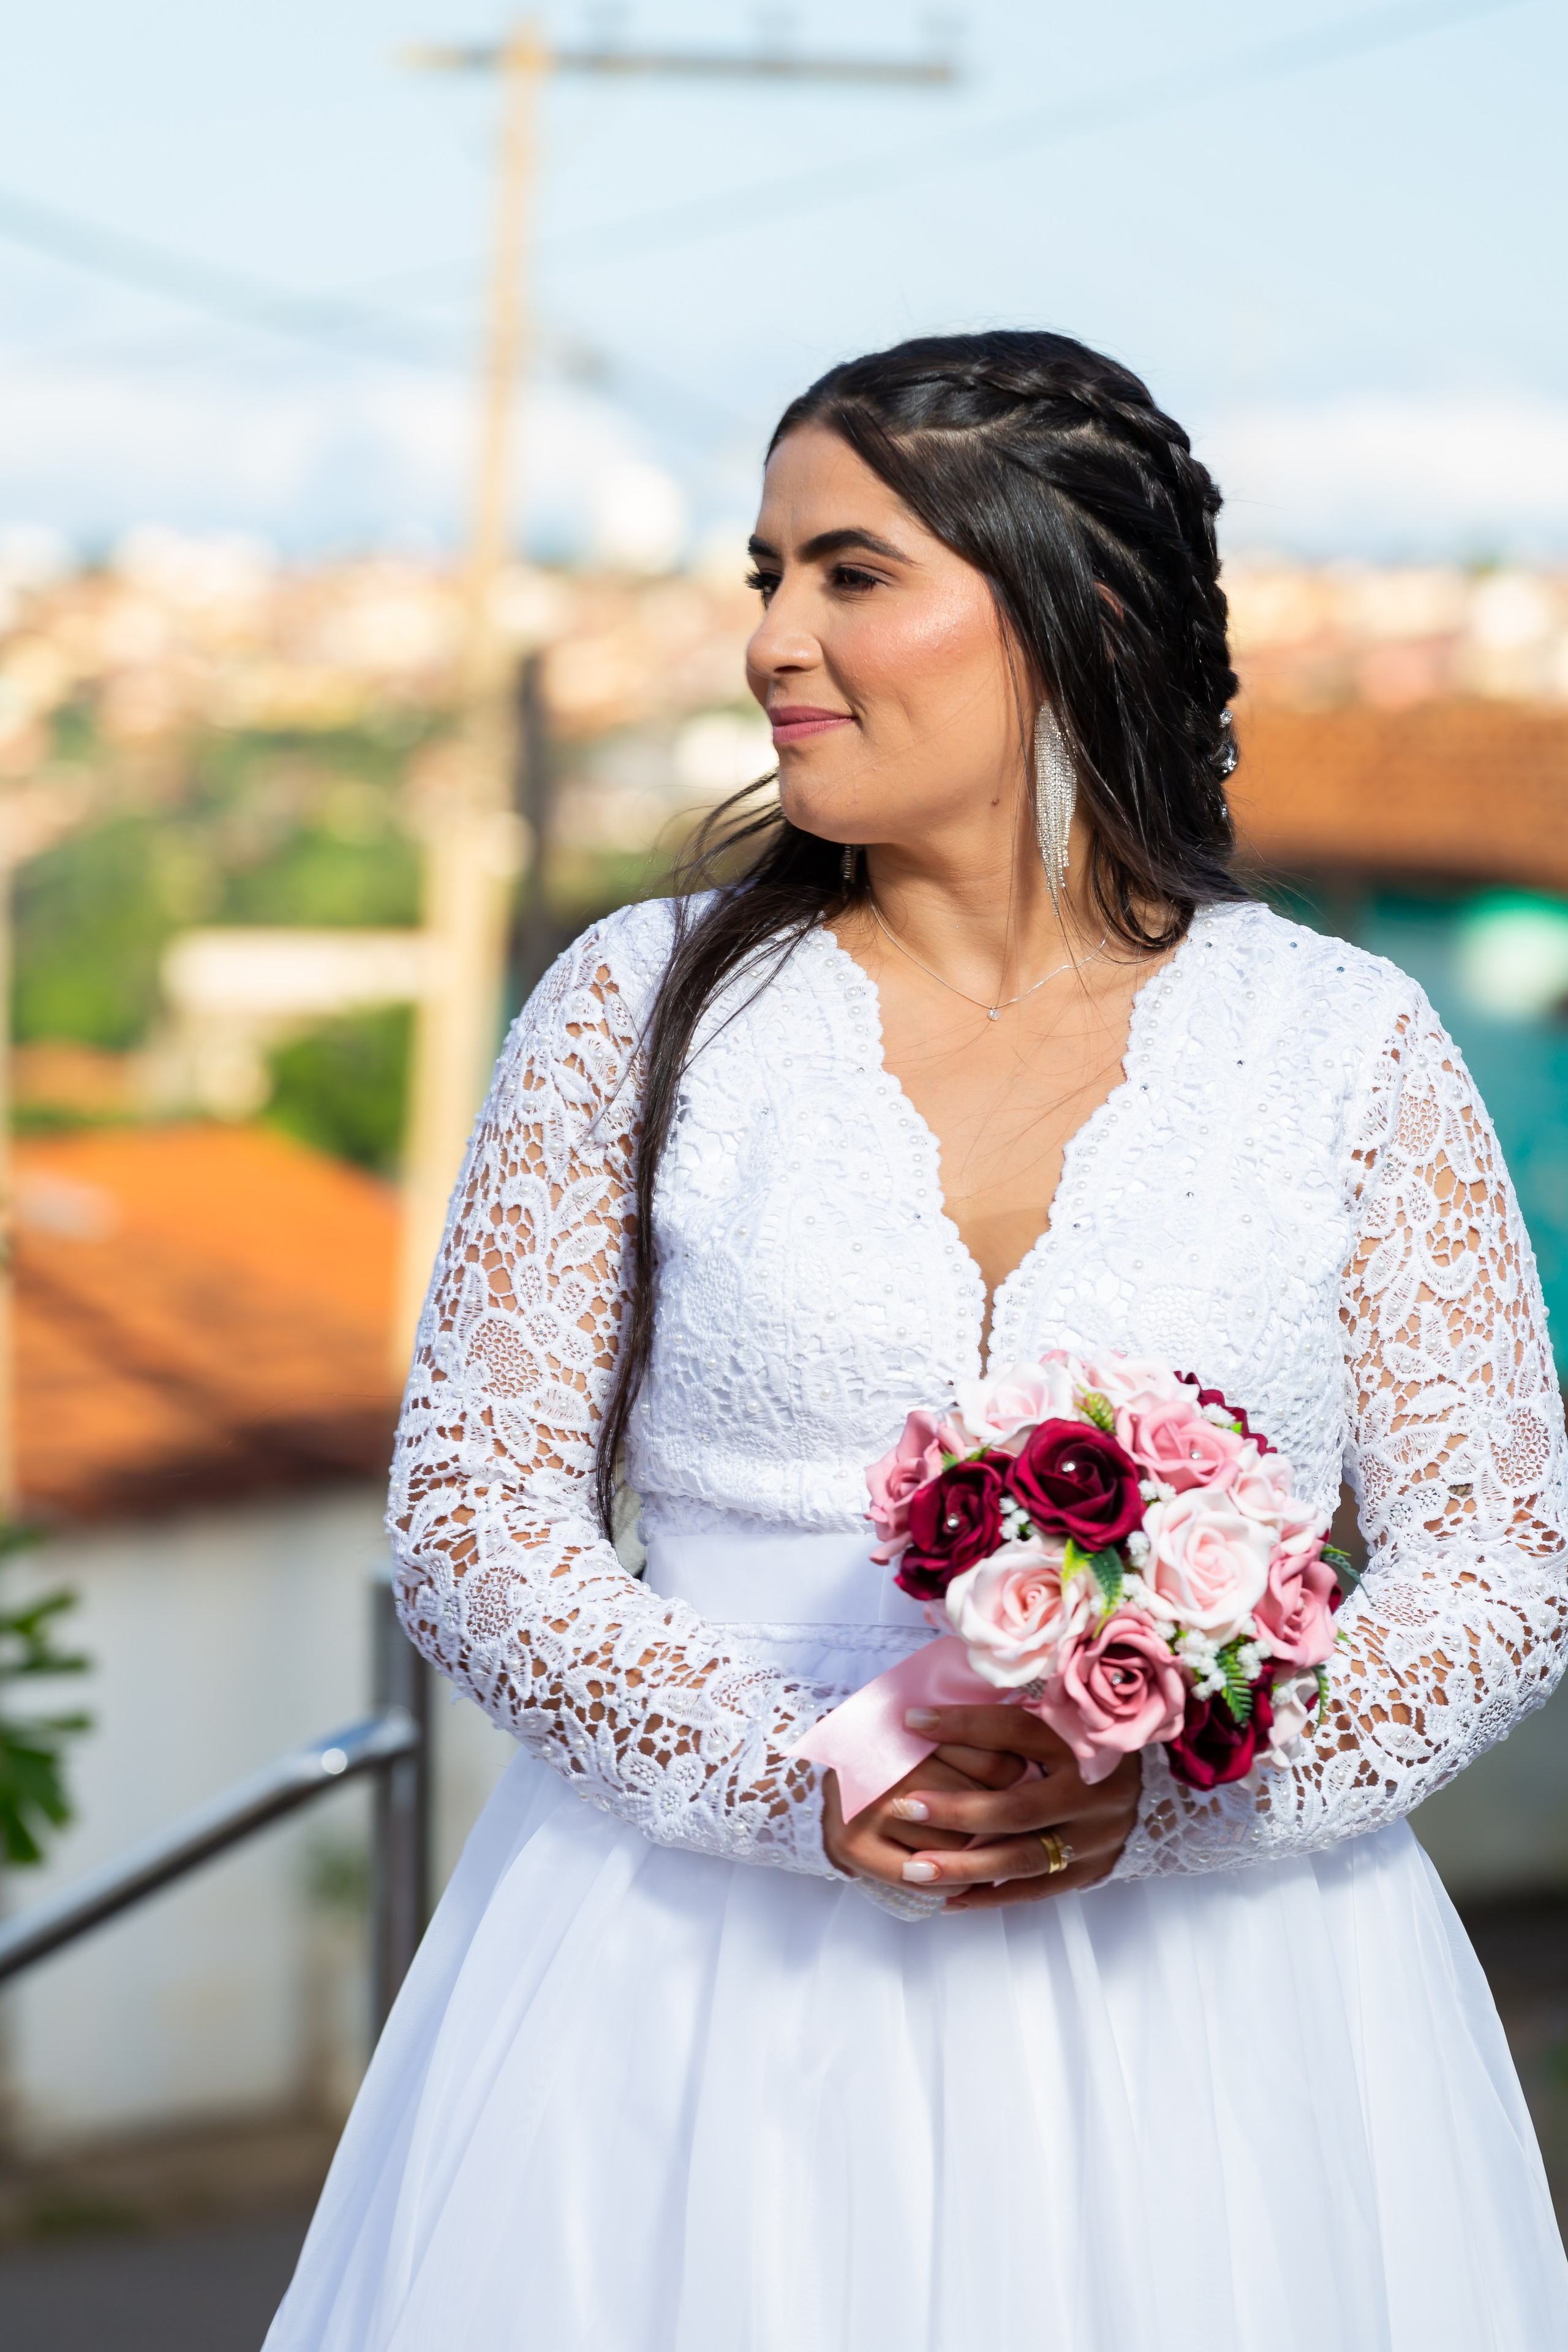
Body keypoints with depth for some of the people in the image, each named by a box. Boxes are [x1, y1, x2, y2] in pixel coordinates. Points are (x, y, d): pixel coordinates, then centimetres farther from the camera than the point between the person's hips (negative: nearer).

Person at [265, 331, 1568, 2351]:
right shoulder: (646, 1005, 2)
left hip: (1211, 1990, 0)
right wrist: (804, 1785, -14)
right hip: (712, 1968, 0)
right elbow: (470, 1509, 0)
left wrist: (1170, 1788, -16)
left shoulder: (1346, 1047, 1)